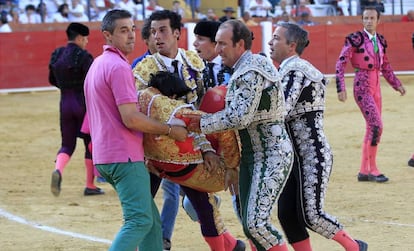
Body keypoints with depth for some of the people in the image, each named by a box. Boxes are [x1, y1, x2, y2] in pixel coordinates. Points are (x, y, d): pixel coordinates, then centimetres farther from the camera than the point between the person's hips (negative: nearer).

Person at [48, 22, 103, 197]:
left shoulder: (56, 55, 6)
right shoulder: (83, 56, -13)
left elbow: (53, 80, 17)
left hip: (65, 103, 5)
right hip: (84, 103, -5)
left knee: (67, 144, 11)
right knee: (91, 144, 9)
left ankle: (58, 170, -20)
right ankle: (90, 185, 13)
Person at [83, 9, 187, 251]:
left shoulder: (98, 64, 18)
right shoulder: (119, 67, -14)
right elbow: (131, 119, -20)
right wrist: (170, 130, -10)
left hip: (105, 155, 10)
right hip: (125, 157, -10)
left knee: (151, 219, 13)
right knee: (140, 220, -13)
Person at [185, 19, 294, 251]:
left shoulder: (251, 71, -18)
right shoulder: (244, 68, 14)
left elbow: (240, 117, -24)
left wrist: (203, 123, -16)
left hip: (272, 156, -10)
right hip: (251, 154, 10)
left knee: (257, 222, -17)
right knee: (249, 225, 10)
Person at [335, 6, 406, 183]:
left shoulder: (380, 40, 10)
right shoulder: (355, 39, -9)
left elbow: (385, 67, 22)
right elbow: (341, 63, -11)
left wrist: (397, 85, 18)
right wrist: (341, 88, -17)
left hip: (376, 87, 7)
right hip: (362, 86, -7)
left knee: (371, 128, 8)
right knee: (376, 125, -15)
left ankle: (364, 171, 15)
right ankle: (373, 168, -7)